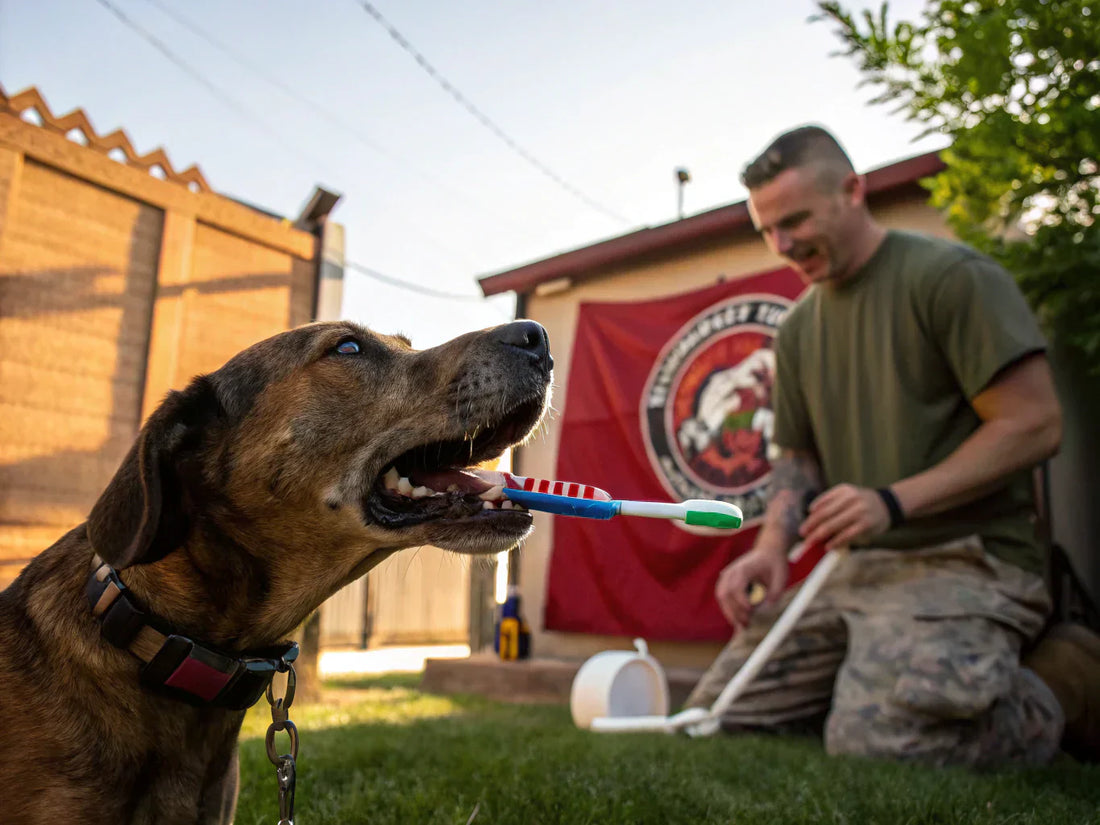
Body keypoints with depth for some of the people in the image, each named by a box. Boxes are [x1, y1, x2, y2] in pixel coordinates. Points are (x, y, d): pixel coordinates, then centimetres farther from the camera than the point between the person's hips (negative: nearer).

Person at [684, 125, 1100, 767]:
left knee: (874, 740, -27)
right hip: (853, 570, 7)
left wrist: (893, 502, -21)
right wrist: (771, 545, -3)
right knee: (715, 718, 0)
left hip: (966, 561, -6)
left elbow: (1035, 425, -12)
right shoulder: (797, 328, 14)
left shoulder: (950, 274, -6)